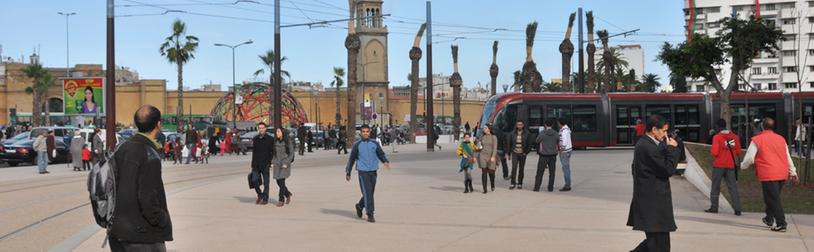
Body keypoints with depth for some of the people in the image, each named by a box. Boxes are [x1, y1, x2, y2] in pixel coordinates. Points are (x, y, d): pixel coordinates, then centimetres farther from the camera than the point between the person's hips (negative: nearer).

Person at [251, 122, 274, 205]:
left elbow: (272, 152, -1)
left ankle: (265, 199, 8)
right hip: (256, 164, 4)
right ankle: (260, 195, 23)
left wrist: (270, 162, -11)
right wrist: (252, 165, 12)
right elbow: (253, 152, 15)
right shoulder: (255, 139, 11)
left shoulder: (269, 139, -1)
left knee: (266, 182, 0)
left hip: (265, 164, -4)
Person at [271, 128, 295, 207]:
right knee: (278, 182, 4)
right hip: (276, 164, 5)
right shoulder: (275, 142, 9)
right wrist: (272, 162, 4)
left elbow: (291, 154, -4)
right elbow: (273, 153, 16)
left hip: (285, 164, -5)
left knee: (282, 181, -10)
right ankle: (288, 194, 28)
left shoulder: (288, 142, -4)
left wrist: (286, 163, -12)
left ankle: (281, 200, -3)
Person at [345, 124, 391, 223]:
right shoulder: (357, 145, 2)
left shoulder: (375, 144, 7)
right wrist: (348, 173, 11)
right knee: (367, 193, -10)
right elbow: (351, 159, 8)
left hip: (373, 171, 3)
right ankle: (370, 215, -5)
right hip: (363, 171, -3)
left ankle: (360, 206, 37)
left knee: (370, 193, 12)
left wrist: (386, 162, -15)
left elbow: (381, 154, 8)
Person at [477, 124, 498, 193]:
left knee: (491, 172, 4)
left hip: (491, 157, -2)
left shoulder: (494, 137, -2)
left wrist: (493, 157, -18)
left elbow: (495, 148, -10)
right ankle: (484, 189, -4)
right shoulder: (482, 137, 8)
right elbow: (478, 146, 19)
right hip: (482, 156, 2)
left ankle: (492, 185, 34)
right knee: (484, 172, -6)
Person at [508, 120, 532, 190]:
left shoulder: (526, 134, 0)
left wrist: (526, 152, -4)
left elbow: (529, 144, 4)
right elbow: (508, 144, 9)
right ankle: (513, 183, -11)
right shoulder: (512, 133, 2)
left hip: (522, 154, 0)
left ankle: (520, 184, 15)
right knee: (514, 168, -13)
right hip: (514, 153, 0)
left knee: (521, 169, 5)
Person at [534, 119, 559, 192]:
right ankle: (550, 187, 11)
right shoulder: (556, 134, -2)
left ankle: (537, 188, 2)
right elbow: (558, 143, 8)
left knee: (540, 172, 3)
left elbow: (537, 141, 3)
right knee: (552, 172, 11)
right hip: (553, 156, 3)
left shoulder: (542, 133, -10)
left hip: (544, 156, -3)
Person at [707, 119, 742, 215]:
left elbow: (714, 153, -16)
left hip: (719, 165, -3)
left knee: (715, 186, 7)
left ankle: (714, 207, 8)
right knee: (733, 187, 5)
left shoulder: (717, 137, -10)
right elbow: (738, 152, 5)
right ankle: (737, 209, -1)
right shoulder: (735, 137, 3)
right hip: (731, 165, 4)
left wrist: (711, 150, 5)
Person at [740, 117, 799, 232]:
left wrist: (742, 166, 16)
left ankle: (781, 224, -8)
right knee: (773, 197, 21)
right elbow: (788, 158, 16)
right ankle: (769, 219, 31)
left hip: (768, 175, -6)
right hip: (782, 174, 6)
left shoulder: (757, 140, -6)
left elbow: (749, 158, -4)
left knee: (774, 200, -4)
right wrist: (793, 173, 23)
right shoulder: (781, 139, 11)